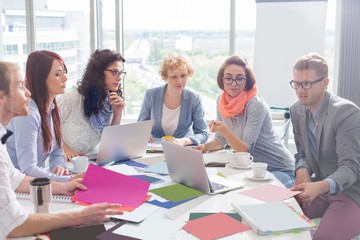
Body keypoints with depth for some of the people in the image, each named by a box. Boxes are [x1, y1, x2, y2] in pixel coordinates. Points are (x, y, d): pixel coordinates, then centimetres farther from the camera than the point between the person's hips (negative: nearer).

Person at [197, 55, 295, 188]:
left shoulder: (256, 104, -21)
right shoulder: (221, 100, -1)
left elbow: (246, 149, -25)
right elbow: (221, 140, 8)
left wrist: (224, 129, -39)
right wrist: (204, 147, -12)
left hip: (279, 170, -6)